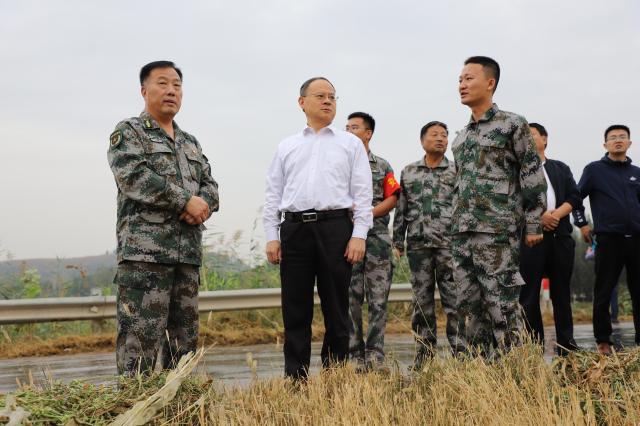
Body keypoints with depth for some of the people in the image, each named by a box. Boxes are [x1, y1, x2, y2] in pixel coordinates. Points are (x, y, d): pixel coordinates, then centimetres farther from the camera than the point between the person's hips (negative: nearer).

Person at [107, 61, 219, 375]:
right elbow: (133, 176, -13)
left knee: (184, 337, 9)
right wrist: (186, 201, -13)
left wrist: (203, 205, -7)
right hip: (144, 248, -7)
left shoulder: (191, 143, 24)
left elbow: (209, 184, 18)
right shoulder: (128, 132, 3)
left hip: (188, 252, 7)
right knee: (140, 336, -11)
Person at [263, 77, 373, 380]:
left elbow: (362, 192, 6)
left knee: (336, 310, 1)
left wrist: (359, 235, -5)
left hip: (335, 227, -1)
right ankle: (295, 381, 6)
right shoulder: (286, 147, 19)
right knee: (295, 311, 1)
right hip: (295, 229, 2)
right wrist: (272, 236, 4)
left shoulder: (350, 144, 14)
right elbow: (273, 193, 15)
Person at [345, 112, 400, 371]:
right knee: (350, 299, -3)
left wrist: (368, 213, -10)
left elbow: (392, 199, 5)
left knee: (378, 299, -2)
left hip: (377, 236, 1)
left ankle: (375, 357, 2)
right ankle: (355, 357, 1)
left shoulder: (382, 166, 14)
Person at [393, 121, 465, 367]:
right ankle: (424, 354, 11)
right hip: (418, 245, 2)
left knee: (453, 300, -5)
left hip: (449, 244, -2)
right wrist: (397, 243, 10)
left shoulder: (456, 171, 7)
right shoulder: (408, 172, 14)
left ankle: (459, 353, 0)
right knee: (422, 302, 5)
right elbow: (401, 209, 14)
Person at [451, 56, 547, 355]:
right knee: (470, 305, 7)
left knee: (502, 305, -8)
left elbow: (534, 178, -4)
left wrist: (533, 225, -8)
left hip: (497, 230, -7)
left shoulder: (512, 125, 0)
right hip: (462, 234, 7)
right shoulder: (462, 137, 20)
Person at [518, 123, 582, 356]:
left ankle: (567, 350, 10)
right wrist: (539, 216, -16)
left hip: (560, 237, 3)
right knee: (529, 295, -4)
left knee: (562, 294, 6)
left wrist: (556, 214, -10)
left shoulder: (561, 168, 19)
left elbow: (575, 197, 8)